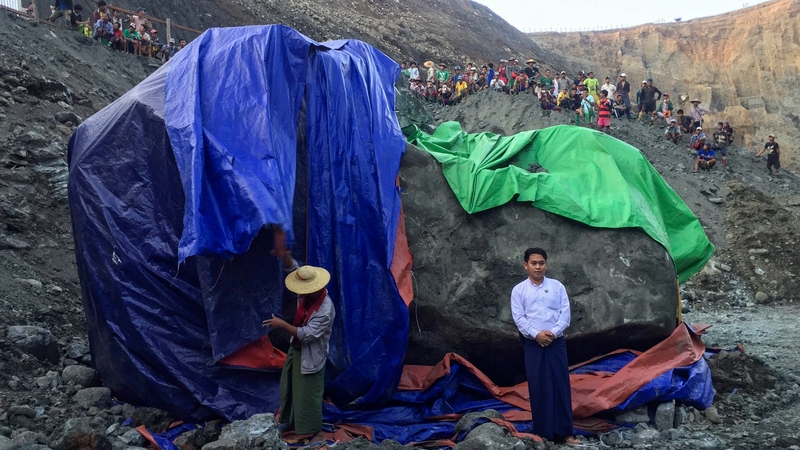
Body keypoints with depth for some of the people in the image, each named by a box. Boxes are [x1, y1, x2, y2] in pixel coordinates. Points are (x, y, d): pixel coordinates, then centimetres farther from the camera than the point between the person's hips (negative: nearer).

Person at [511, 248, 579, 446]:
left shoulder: (557, 286, 4)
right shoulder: (518, 290, 1)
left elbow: (565, 314, 0)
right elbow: (518, 318, -4)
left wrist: (553, 333, -13)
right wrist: (536, 334, -15)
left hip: (556, 342, 1)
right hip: (532, 344, -1)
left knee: (560, 384, 2)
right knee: (537, 386, 4)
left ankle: (564, 432, 10)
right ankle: (543, 432, 14)